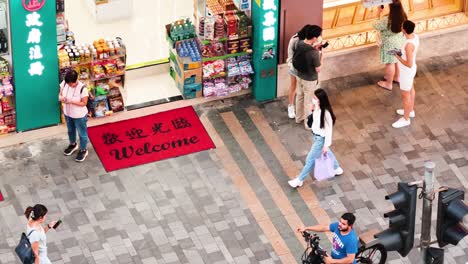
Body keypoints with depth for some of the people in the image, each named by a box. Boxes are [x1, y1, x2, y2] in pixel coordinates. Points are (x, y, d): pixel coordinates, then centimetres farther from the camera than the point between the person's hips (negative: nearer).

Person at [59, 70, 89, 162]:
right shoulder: (64, 83, -17)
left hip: (79, 115, -6)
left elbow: (84, 103, -23)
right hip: (67, 113, 6)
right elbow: (60, 94, -2)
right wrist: (61, 98, -27)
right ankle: (73, 145, 56)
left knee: (82, 133, 17)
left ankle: (83, 150, 39)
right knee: (70, 130, 30)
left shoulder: (82, 88, -32)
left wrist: (71, 101, -34)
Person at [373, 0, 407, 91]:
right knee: (397, 60, 28)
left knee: (390, 63, 12)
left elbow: (376, 26, -19)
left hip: (390, 44, -6)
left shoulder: (387, 20, -36)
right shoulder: (403, 16, -16)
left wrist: (379, 14, -10)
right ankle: (397, 77, 50)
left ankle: (389, 84, 30)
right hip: (400, 40, 7)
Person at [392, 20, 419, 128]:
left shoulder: (409, 45, -39)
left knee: (405, 96, 12)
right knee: (410, 89, 29)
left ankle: (405, 119, 31)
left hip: (407, 72, -9)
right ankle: (410, 110, 52)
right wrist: (400, 53, -4)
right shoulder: (415, 36, -12)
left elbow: (409, 64, -33)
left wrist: (398, 57, -21)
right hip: (410, 69, 9)